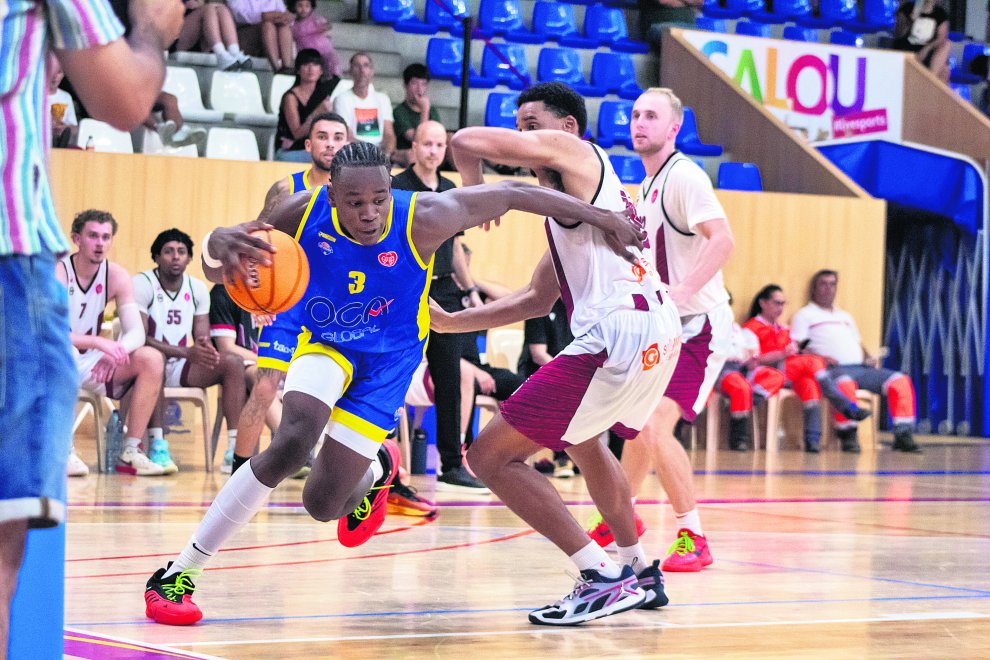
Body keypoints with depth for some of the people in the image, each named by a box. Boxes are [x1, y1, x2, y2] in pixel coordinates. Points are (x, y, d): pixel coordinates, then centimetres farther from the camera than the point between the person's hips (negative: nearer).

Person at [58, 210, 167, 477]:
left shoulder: (117, 276, -2)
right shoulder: (57, 272, -18)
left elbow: (137, 333, -7)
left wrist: (116, 352, -30)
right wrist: (99, 342, -39)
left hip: (89, 364, 6)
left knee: (152, 359, -15)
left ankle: (131, 451, -12)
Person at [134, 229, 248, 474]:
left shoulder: (197, 289, 7)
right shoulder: (142, 285, -11)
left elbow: (203, 339, 6)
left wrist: (205, 347, -21)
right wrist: (187, 352, -30)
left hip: (179, 369, 6)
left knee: (233, 362, -15)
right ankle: (157, 447, -41)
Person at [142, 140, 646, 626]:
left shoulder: (423, 219, -29)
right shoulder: (303, 213, -25)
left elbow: (513, 193, -17)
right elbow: (215, 271, -22)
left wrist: (598, 216, -11)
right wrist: (220, 244, -49)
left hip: (386, 362, 0)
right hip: (324, 345, 0)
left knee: (323, 504, -4)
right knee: (293, 442, -30)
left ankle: (376, 468, 38)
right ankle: (178, 573, -19)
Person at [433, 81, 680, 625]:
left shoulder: (570, 150, 0)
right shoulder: (567, 200, 27)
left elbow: (467, 141, -11)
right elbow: (538, 299, 31)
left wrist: (473, 190, 10)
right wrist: (451, 322, 28)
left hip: (618, 338, -11)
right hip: (658, 335, 11)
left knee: (490, 456, -6)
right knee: (581, 440, 38)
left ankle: (602, 579, -10)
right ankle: (641, 573, 42)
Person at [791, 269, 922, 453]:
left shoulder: (845, 316, 34)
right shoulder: (804, 315, 14)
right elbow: (797, 348, 1)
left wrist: (869, 358, 9)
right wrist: (818, 357, -16)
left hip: (861, 367, 6)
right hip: (833, 369, -6)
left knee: (900, 381, -14)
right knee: (845, 383, -42)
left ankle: (903, 435, -18)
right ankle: (848, 435, -31)